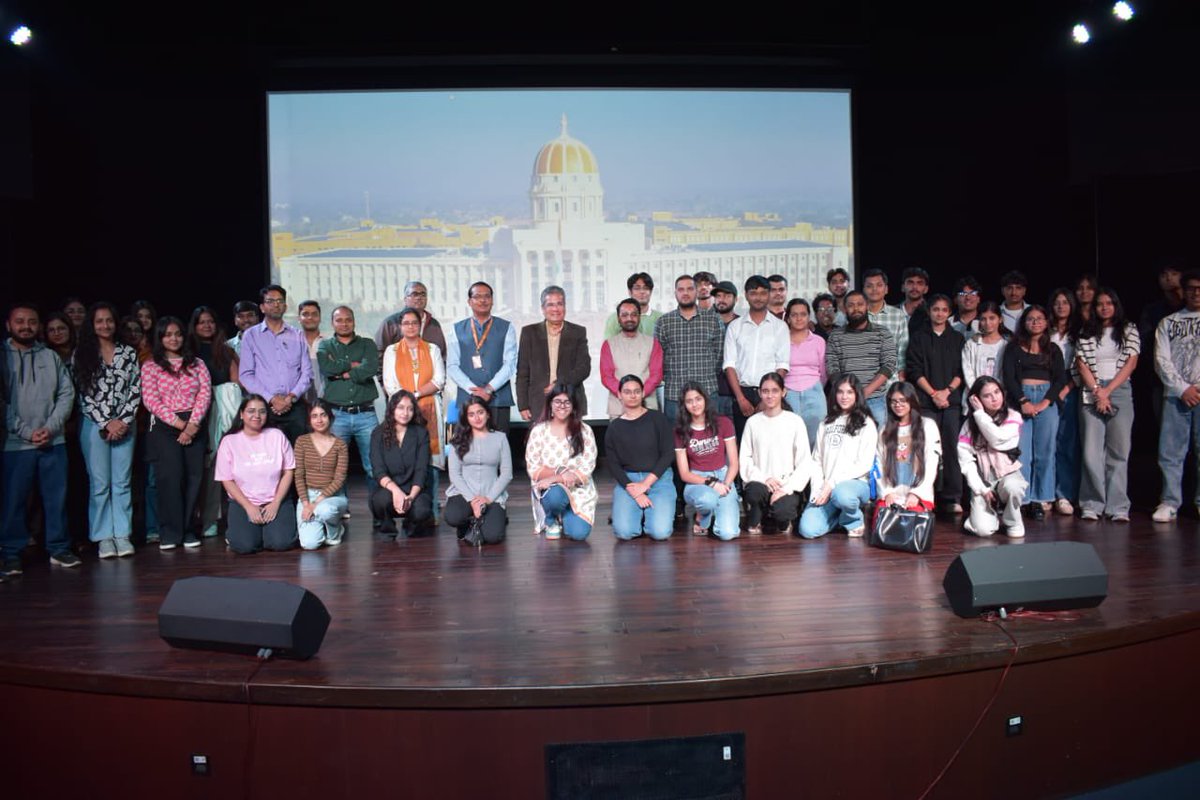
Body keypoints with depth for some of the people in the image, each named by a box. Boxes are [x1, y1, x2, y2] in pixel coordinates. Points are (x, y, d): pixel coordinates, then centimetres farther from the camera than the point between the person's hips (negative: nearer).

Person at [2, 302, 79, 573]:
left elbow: (67, 394, 5)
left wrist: (50, 428, -7)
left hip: (53, 441, 2)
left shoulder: (51, 357, 9)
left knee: (57, 497, 7)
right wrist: (26, 432, -10)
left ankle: (59, 548, 17)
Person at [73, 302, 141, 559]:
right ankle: (104, 537, 6)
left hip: (125, 425, 2)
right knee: (100, 483, 0)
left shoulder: (129, 353, 8)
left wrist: (122, 421, -6)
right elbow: (83, 393, -3)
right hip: (95, 426, -1)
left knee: (122, 481, 4)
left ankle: (122, 535, 9)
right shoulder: (82, 354, 3)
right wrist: (106, 423, -8)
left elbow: (136, 390, 4)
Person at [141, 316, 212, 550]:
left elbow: (205, 393, 3)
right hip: (164, 427, -2)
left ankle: (186, 529, 7)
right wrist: (178, 423, -10)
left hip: (194, 426, 2)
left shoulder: (196, 364, 14)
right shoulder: (150, 366, 7)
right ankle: (169, 533, -4)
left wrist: (192, 424, -10)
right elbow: (150, 400, -2)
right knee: (170, 477, -12)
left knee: (193, 477, -3)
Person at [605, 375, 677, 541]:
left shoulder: (657, 419, 4)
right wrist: (634, 492, -13)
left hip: (658, 478, -1)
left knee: (660, 532, -20)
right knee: (624, 531, -21)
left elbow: (668, 454, -2)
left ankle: (651, 512, 13)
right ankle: (641, 514, 12)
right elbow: (612, 464, 2)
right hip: (627, 480, 1)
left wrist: (646, 483, -11)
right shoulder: (614, 427, 7)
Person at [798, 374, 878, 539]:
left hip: (855, 483, -4)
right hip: (826, 488, 4)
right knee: (808, 530, -19)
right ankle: (839, 514, 14)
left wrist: (833, 483, -14)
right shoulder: (826, 423, 18)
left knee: (841, 494, -42)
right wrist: (817, 489, -4)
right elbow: (816, 460, 12)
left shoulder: (866, 424, 4)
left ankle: (855, 521, -5)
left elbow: (864, 464, -5)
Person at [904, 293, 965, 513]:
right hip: (925, 401, -1)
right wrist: (933, 393, -8)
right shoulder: (918, 337, 10)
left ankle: (952, 498, -2)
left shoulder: (958, 338, 16)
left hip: (952, 400, 2)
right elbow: (915, 370, 2)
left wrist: (946, 391, -6)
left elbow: (962, 371, 9)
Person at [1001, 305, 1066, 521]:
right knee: (1021, 451, -7)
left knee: (1045, 452, -2)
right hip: (1019, 399, -1)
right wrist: (1024, 401, -11)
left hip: (1046, 400, 1)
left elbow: (1061, 378, 4)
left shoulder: (1053, 349, 13)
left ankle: (1040, 500, 3)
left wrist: (1045, 402, -9)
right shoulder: (1014, 348, 10)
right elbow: (1008, 377, 0)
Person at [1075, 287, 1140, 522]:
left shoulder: (1129, 330, 11)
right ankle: (1092, 505, 1)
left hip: (1120, 391, 0)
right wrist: (1097, 391, -7)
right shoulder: (1086, 333, 12)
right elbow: (1082, 364, 5)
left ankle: (1118, 507, 0)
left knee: (1119, 451, -2)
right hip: (1091, 393, 0)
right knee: (1091, 452, -5)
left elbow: (1131, 363, 2)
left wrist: (1107, 390, -6)